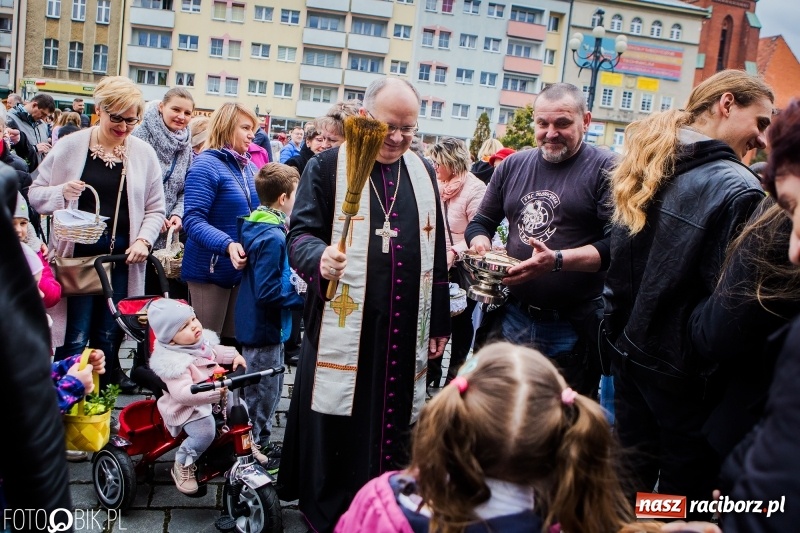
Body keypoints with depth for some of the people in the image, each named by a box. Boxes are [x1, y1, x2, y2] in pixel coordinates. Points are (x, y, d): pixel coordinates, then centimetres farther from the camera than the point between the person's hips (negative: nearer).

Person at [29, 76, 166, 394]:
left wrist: (144, 239, -8)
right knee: (74, 338, -1)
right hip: (76, 257, -1)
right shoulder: (70, 146, 0)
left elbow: (155, 209, 8)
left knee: (109, 335, 11)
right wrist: (61, 192, -16)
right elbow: (35, 194, 4)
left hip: (121, 259, 2)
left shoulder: (143, 153, 4)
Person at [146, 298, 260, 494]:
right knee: (205, 433, -27)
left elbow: (214, 352, 20)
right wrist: (214, 392, -47)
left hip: (215, 394, 9)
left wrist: (234, 355, 3)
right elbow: (183, 393, -40)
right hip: (188, 407, -9)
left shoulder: (201, 339, -3)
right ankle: (182, 465, 0)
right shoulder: (173, 362, -30)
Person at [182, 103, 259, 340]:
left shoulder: (249, 168, 10)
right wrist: (228, 245, -36)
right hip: (211, 270, -7)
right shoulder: (206, 165, -14)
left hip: (244, 268, 7)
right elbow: (193, 221, -23)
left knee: (234, 340, 15)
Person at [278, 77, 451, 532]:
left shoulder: (424, 173, 12)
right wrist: (318, 256, -29)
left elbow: (436, 253, 15)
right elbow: (301, 233, -5)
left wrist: (439, 322, 15)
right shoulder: (328, 166, -2)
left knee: (395, 426, 13)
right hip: (342, 328, -4)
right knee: (335, 427, 4)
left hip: (405, 332, 4)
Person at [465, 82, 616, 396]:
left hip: (572, 330, -4)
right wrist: (480, 242, -6)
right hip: (512, 319, 5)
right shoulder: (513, 166, 9)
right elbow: (481, 223, 17)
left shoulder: (605, 170, -8)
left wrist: (558, 260, -29)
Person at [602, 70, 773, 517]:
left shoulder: (647, 169, 4)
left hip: (632, 353, 7)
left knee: (629, 484, 21)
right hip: (689, 371, -7)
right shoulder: (737, 189, -19)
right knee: (684, 498, 11)